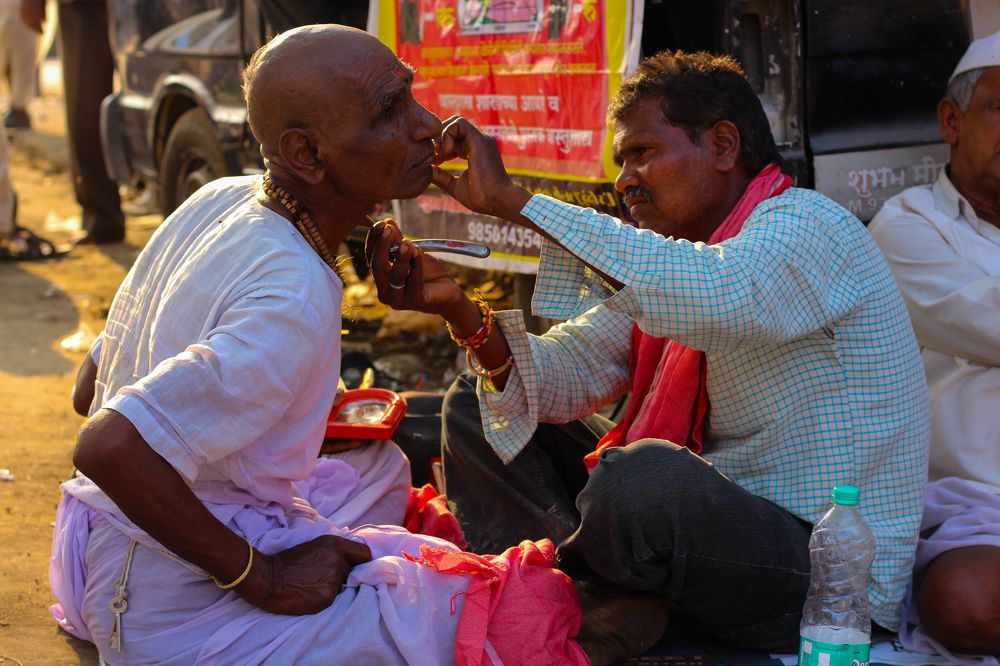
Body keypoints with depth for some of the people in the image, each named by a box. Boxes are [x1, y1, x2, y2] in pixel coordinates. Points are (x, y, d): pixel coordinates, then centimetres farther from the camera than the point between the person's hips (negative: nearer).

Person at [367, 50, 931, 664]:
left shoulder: (806, 225, -12)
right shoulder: (668, 258, 15)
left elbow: (722, 297, -36)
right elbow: (576, 372, 4)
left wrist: (512, 200, -32)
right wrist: (462, 313, -16)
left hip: (824, 573, -9)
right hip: (708, 523, 9)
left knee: (648, 478, -40)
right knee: (475, 406, 9)